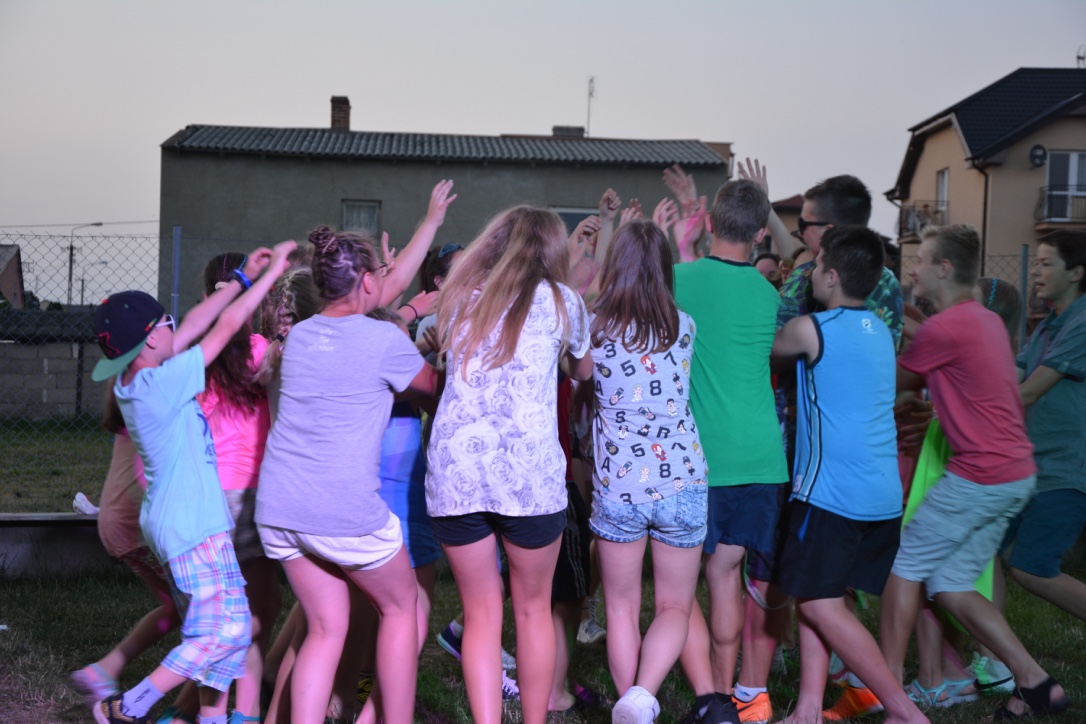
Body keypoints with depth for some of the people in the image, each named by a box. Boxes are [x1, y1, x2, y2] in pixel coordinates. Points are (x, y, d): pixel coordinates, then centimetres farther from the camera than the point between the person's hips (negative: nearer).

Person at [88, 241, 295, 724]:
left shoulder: (132, 384, 5)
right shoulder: (162, 384, -19)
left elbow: (194, 326, 12)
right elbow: (225, 327, -14)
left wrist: (243, 277, 15)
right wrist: (272, 272, -5)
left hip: (176, 522, 10)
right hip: (192, 526, -10)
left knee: (218, 628, 15)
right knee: (224, 631, -6)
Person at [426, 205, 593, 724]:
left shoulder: (460, 297, 14)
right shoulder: (560, 300, 8)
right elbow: (583, 371, 24)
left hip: (454, 471, 2)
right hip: (529, 472, -2)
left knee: (481, 613, 11)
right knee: (533, 608, 14)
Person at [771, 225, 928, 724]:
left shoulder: (811, 329, -10)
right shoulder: (879, 330, 12)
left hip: (831, 491, -8)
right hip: (883, 493, 8)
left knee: (819, 602, -2)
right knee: (812, 597, 14)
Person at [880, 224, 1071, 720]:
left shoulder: (945, 327, -15)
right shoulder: (988, 320, 14)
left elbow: (894, 380, -1)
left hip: (980, 475, -9)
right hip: (1016, 474, 9)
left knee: (904, 564, 3)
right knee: (949, 585, 13)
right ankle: (1036, 683, 14)